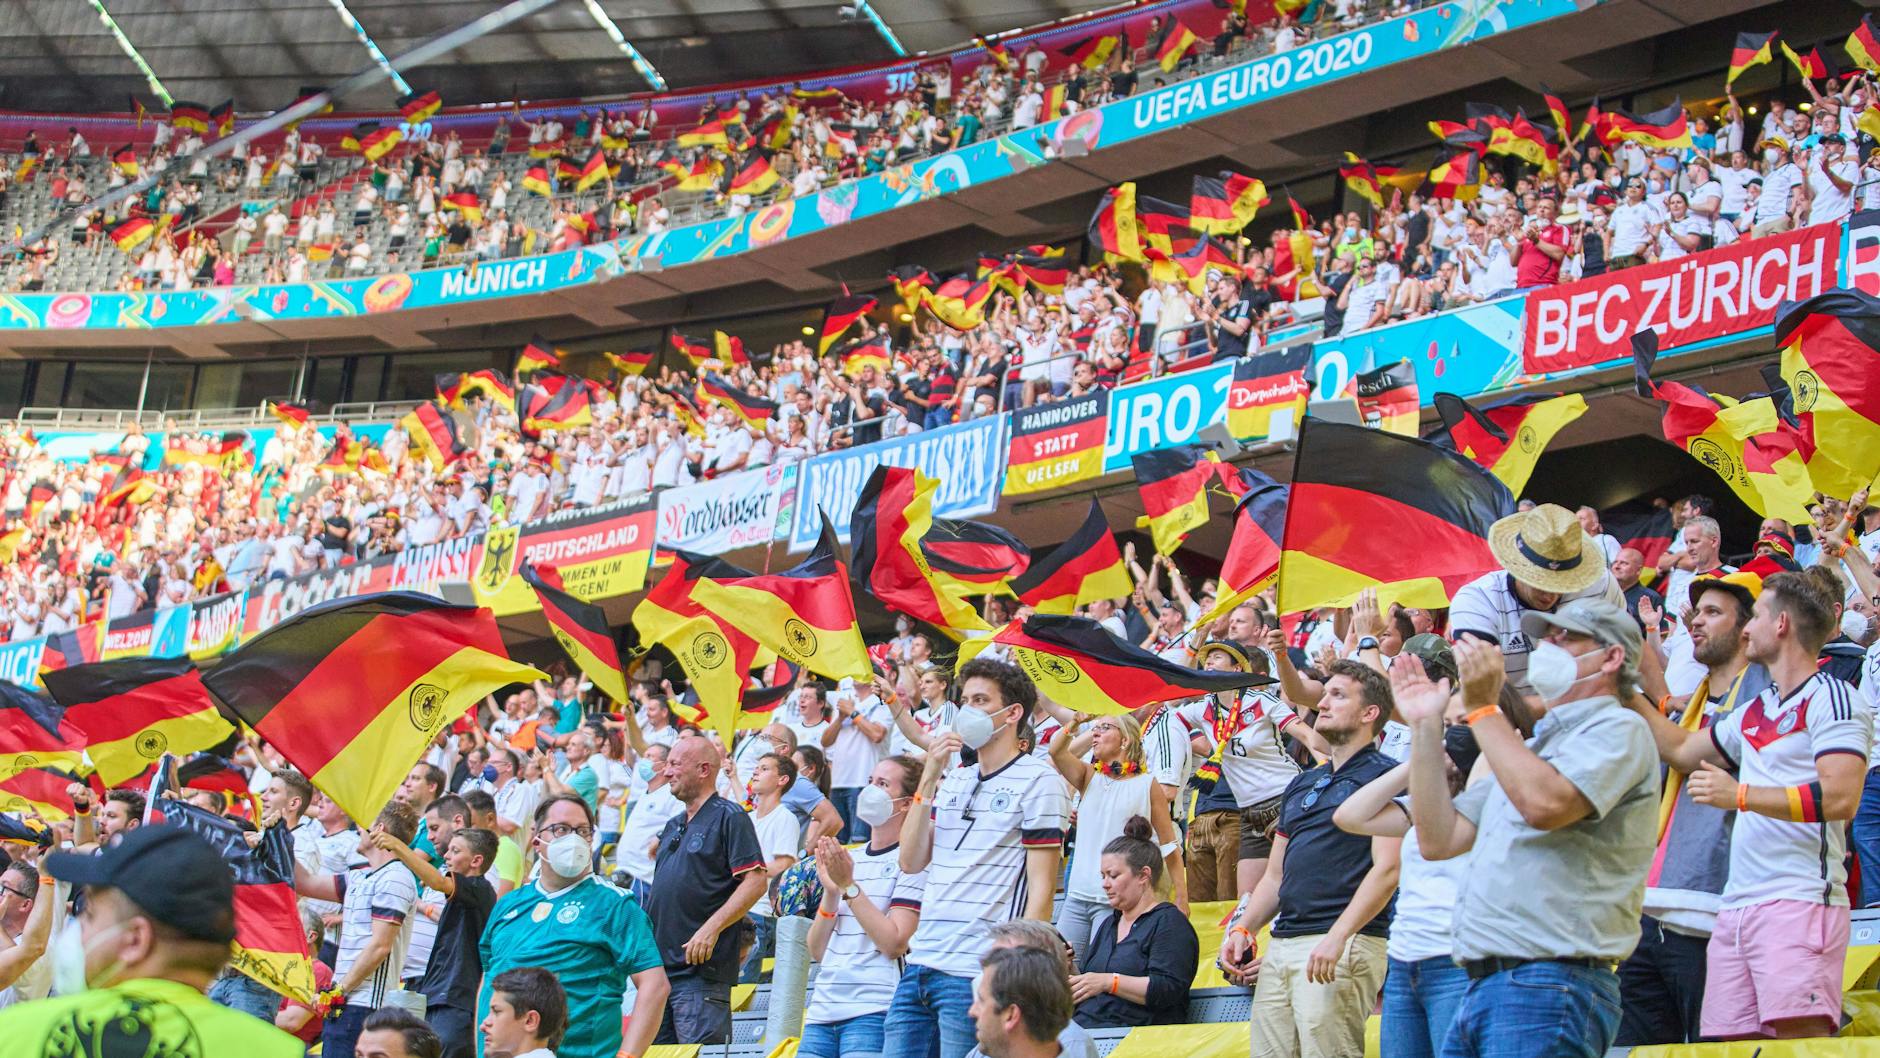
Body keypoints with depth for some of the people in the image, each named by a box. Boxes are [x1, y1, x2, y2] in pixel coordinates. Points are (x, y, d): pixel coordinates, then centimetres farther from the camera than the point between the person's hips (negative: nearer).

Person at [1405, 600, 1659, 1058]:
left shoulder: (1618, 728, -2)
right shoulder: (1529, 748, 26)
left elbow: (1544, 803, -21)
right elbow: (1439, 840, 18)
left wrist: (1483, 708, -12)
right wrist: (1425, 727, 16)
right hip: (1484, 985, 9)